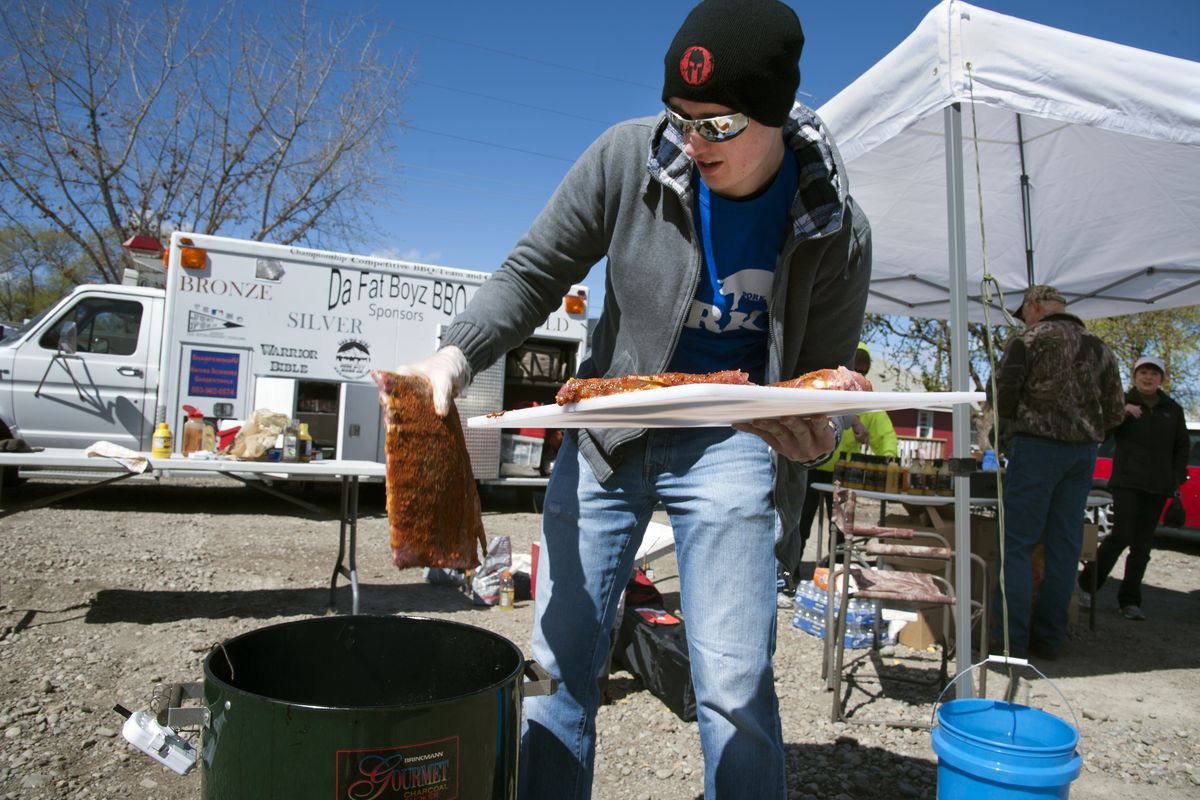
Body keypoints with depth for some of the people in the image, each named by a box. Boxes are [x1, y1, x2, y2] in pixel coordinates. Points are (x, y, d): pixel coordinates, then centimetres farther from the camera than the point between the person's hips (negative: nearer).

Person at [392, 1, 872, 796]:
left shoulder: (835, 229, -11)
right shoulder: (628, 156, -11)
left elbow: (823, 380, -2)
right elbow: (534, 273, -5)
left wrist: (813, 434, -25)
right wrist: (456, 355, -21)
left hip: (730, 444, -1)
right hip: (607, 432, 2)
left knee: (734, 687, -3)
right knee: (559, 665, 8)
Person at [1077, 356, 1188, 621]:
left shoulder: (1173, 410, 12)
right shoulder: (1123, 401, 3)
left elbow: (1182, 447, 17)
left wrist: (1178, 477, 4)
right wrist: (1121, 413, -19)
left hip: (1158, 486, 3)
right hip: (1127, 481, -3)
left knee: (1142, 545, 4)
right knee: (1121, 535, -12)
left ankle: (1129, 601, 10)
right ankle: (1087, 584, 5)